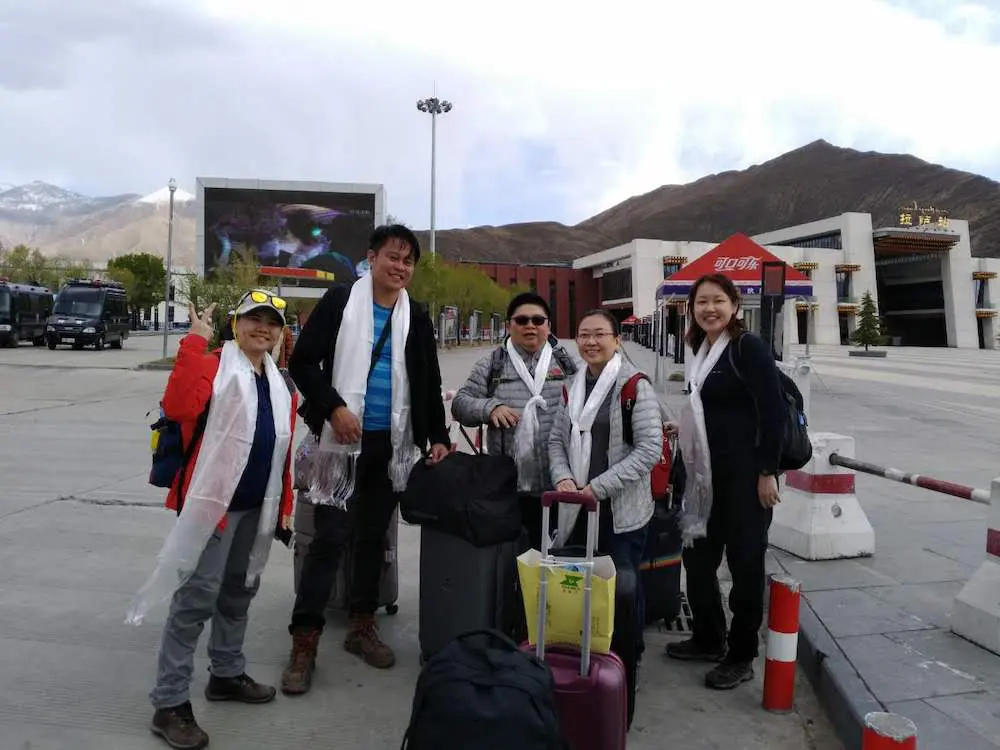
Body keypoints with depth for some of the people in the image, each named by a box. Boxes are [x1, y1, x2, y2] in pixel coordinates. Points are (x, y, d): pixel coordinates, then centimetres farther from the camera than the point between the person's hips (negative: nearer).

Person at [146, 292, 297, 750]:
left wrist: (284, 502, 15)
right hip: (215, 501, -7)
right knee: (197, 596, -4)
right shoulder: (214, 366, -9)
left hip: (257, 506, 7)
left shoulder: (280, 385, 11)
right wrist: (195, 342, -28)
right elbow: (178, 407, -30)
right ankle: (169, 703, 7)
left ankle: (227, 674, 35)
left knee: (240, 591, 18)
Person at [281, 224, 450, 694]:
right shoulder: (339, 301, -3)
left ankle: (362, 625, 28)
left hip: (391, 444, 4)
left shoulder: (416, 318, 8)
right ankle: (304, 642, 6)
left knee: (373, 536, 14)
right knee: (330, 537, -4)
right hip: (343, 439, -4)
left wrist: (438, 437, 2)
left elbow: (430, 385, 11)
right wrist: (334, 408, -17)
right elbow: (302, 362, -6)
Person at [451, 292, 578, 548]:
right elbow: (460, 403, 5)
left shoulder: (566, 363, 8)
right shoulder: (492, 364, 7)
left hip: (557, 483, 0)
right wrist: (490, 408, -14)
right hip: (508, 484, 0)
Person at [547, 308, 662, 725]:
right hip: (578, 509, 6)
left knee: (623, 590, -3)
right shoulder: (574, 386, 10)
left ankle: (624, 673, 19)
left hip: (621, 510, -6)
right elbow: (557, 438, 15)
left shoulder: (634, 385, -10)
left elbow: (650, 448, -15)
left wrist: (600, 486, -17)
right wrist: (562, 477, -5)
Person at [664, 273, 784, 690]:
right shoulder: (700, 349, 11)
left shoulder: (748, 347, -12)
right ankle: (708, 640, 33)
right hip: (708, 474, 8)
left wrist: (767, 473, -18)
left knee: (745, 562, 4)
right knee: (697, 556, 14)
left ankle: (741, 658, 20)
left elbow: (772, 411, -16)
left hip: (746, 475, -8)